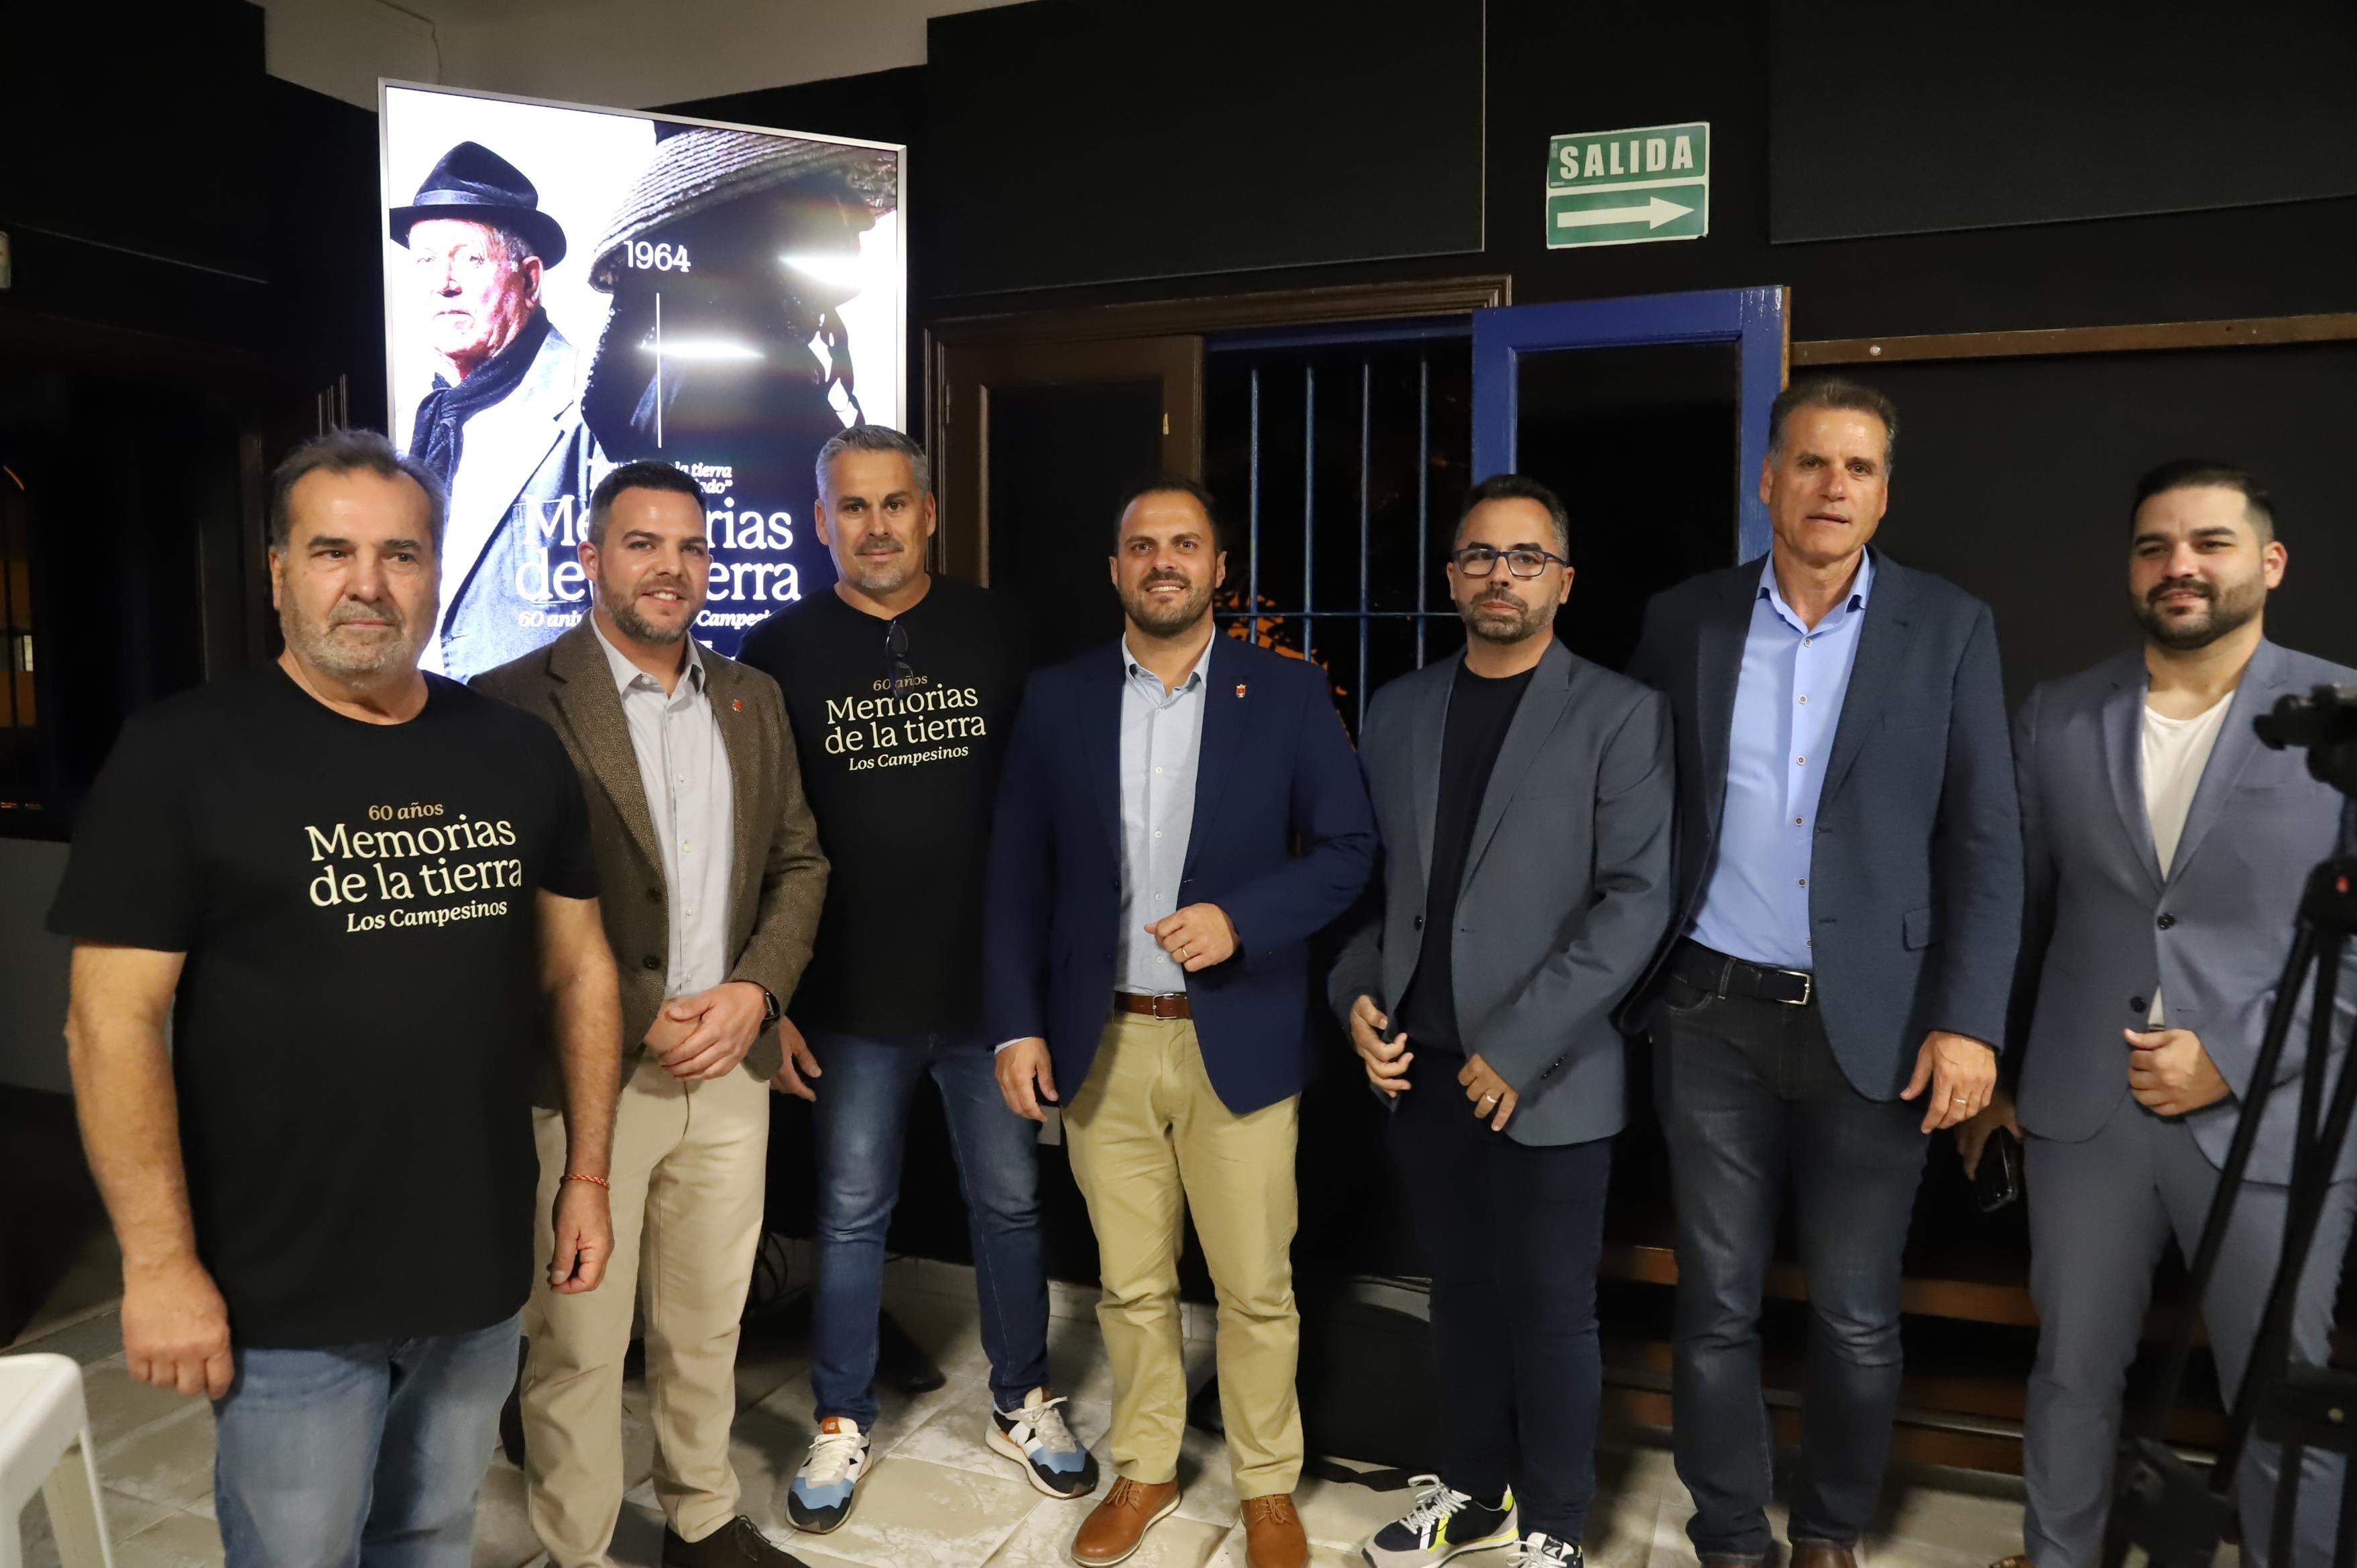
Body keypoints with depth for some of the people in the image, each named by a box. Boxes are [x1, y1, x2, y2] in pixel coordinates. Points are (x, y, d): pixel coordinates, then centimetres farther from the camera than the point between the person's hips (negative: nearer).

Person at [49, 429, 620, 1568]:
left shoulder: (518, 752, 2)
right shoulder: (182, 756, -9)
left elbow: (577, 969, 8)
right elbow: (115, 1020, -11)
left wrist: (587, 1175, 6)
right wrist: (160, 1263, -13)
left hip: (481, 1268, 4)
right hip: (287, 1292, -3)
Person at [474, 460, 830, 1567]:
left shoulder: (751, 701, 9)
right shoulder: (516, 701, -8)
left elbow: (798, 862, 11)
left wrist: (754, 990, -5)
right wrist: (644, 1020, -14)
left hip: (731, 1065, 5)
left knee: (709, 1326, 18)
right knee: (578, 1347, 9)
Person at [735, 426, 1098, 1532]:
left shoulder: (992, 634, -1)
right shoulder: (781, 651, -3)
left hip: (988, 986, 1)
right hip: (852, 1001, -1)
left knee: (1010, 1204, 14)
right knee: (851, 1220, 13)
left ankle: (1021, 1407, 34)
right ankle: (841, 1426, 32)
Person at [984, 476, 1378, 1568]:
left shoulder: (1288, 693, -1)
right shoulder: (1056, 699, 4)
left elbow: (1349, 847, -3)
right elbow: (1017, 875, 5)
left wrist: (1241, 919, -18)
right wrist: (1017, 1025, -1)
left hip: (1239, 1041, -1)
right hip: (1099, 1043, 2)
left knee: (1255, 1290, 9)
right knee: (1131, 1286, 15)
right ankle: (1144, 1472, 36)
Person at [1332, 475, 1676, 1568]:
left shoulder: (1620, 715, -5)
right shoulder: (1397, 710, 9)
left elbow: (1638, 898, -12)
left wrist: (1519, 1046, -17)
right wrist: (1356, 994, -3)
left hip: (1546, 1077, -4)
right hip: (1419, 1063, 4)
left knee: (1550, 1308, 8)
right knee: (1462, 1294, 17)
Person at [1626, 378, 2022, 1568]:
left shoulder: (1949, 630, 1)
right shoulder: (1684, 620, 3)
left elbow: (1986, 842, -1)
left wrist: (1968, 1020, -8)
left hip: (1874, 1024, 0)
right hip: (1715, 1020, 1)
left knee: (1857, 1320, 10)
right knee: (1717, 1308, 9)